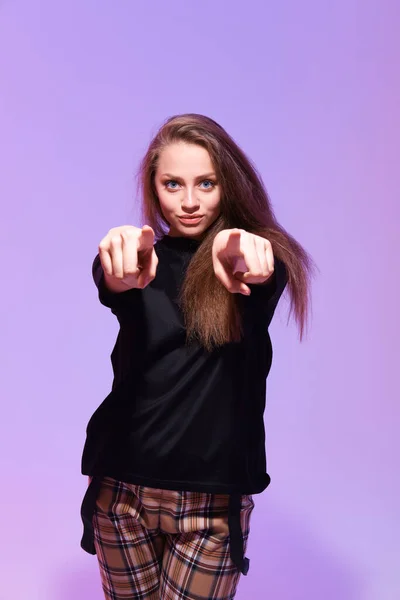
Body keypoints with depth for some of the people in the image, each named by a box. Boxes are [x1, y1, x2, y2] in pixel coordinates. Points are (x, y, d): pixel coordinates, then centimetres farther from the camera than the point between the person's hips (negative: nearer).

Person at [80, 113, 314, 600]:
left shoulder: (256, 259, -2)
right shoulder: (143, 260, 2)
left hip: (214, 494, -2)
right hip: (123, 487, 2)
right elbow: (110, 285, -21)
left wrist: (241, 250, -50)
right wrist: (119, 270, -46)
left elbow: (266, 275, -25)